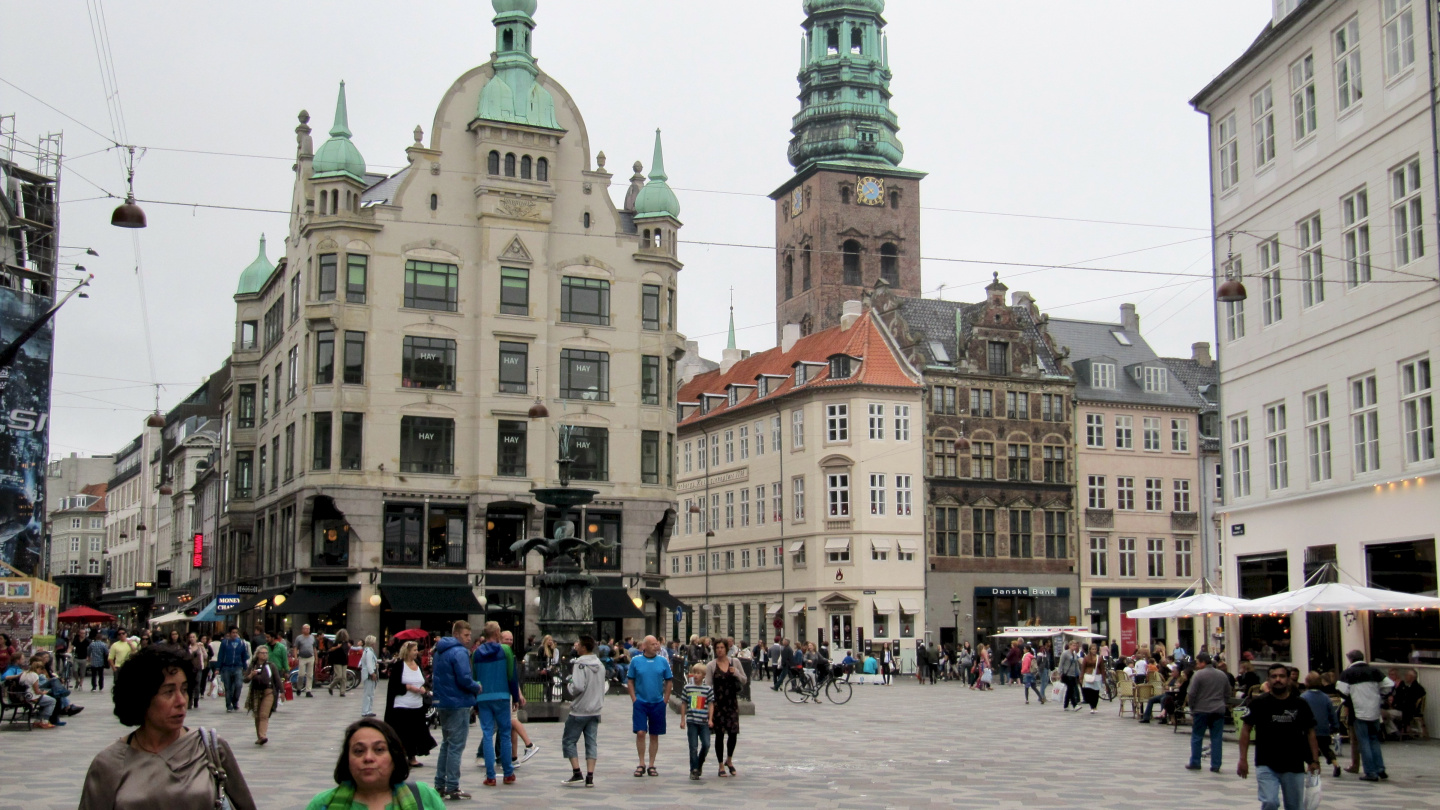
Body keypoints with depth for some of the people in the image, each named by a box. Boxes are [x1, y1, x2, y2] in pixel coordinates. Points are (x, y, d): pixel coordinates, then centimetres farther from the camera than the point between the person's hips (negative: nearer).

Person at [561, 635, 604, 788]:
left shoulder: (580, 665, -14)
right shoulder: (600, 665, 11)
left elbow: (578, 686, -24)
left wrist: (569, 684, -6)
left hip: (579, 711, -7)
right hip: (595, 711, 7)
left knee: (569, 741, 5)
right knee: (592, 743, 6)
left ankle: (577, 774, -1)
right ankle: (590, 777, 1)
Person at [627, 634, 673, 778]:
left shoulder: (662, 661, 2)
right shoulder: (635, 661, -1)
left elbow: (669, 681, 8)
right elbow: (630, 681, 4)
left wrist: (665, 699, 2)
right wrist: (634, 699, -4)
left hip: (658, 703, 2)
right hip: (640, 702, -2)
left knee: (654, 735, 7)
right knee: (640, 732, -9)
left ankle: (651, 765, 15)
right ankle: (641, 764, 4)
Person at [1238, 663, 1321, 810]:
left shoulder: (1300, 705, 2)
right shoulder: (1258, 703, -4)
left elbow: (1310, 732, 8)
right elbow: (1246, 729, -1)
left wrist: (1315, 760, 1)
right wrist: (1243, 759, -7)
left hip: (1294, 766, 2)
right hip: (1266, 766, -2)